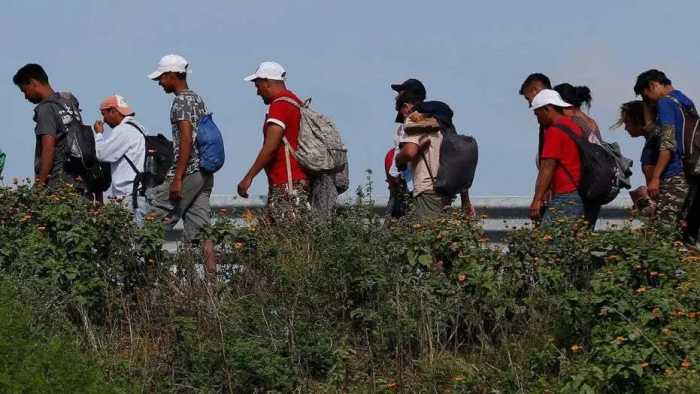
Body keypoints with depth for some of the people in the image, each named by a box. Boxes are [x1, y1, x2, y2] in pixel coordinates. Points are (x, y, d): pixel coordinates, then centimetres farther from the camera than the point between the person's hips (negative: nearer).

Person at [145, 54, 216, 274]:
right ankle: (212, 274, -2)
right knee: (200, 228, 5)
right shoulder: (198, 99, 18)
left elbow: (186, 140, -18)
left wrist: (177, 178, -20)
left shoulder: (181, 101, -10)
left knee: (153, 220, -4)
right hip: (205, 173, 9)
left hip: (188, 172, -9)